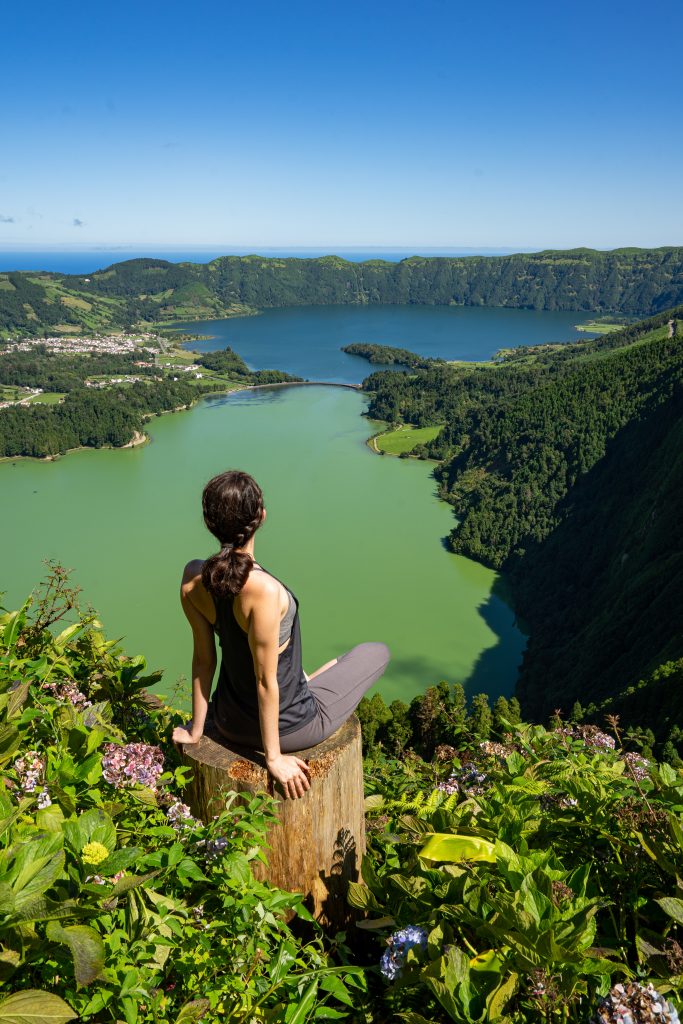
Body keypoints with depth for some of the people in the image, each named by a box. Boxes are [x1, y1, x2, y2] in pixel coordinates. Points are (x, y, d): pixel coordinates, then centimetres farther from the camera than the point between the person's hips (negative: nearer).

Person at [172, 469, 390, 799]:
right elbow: (265, 680, -25)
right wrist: (274, 758, -12)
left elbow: (202, 658, -6)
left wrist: (196, 729, 6)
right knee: (378, 652, 16)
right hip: (287, 728, -6)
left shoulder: (193, 578, -16)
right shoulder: (264, 590, -35)